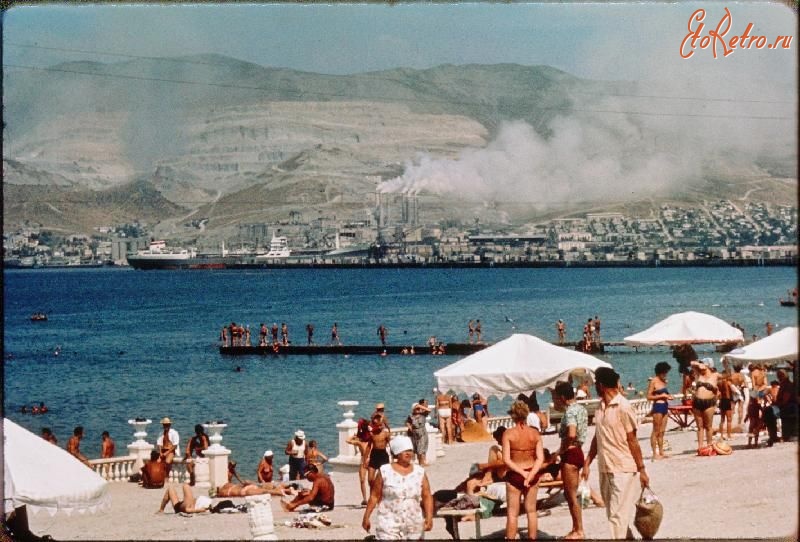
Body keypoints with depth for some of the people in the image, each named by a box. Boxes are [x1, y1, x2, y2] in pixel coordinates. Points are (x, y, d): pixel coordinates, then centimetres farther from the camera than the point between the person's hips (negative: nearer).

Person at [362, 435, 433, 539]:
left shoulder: (420, 472, 3)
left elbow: (427, 496, 2)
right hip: (389, 525, -3)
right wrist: (366, 517, -1)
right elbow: (374, 496, 0)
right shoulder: (385, 471, -3)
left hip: (414, 526, 3)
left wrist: (429, 517, -10)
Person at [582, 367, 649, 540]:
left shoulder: (623, 407, -14)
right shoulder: (600, 407, 8)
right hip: (605, 469, 8)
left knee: (618, 515, -8)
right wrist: (587, 464, 13)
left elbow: (632, 441, -12)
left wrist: (642, 469, -10)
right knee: (613, 512, 15)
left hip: (623, 469, -8)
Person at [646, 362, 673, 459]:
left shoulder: (664, 381, 14)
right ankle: (655, 453, -2)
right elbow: (649, 396, -10)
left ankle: (661, 452, 15)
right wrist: (661, 396, -15)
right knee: (656, 431, -4)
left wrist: (668, 396, 7)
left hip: (665, 407, 8)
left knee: (662, 431, 10)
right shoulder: (654, 381, -7)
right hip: (658, 407, -8)